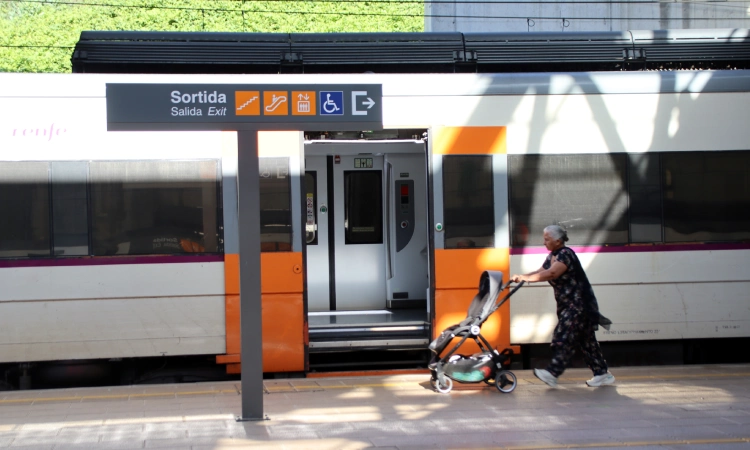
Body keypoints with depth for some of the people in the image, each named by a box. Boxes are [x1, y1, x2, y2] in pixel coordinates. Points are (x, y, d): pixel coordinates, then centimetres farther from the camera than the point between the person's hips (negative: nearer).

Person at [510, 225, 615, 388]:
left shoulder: (566, 255, -18)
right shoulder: (552, 256, 13)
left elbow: (551, 273, -30)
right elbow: (540, 272, 11)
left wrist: (526, 278, -28)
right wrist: (521, 277, -5)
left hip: (579, 305, -10)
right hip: (568, 305, 10)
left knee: (564, 338, -12)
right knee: (586, 340, 10)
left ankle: (552, 373, -13)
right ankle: (602, 374, 14)